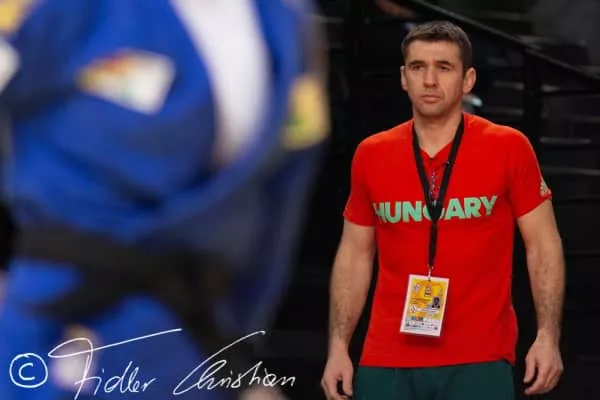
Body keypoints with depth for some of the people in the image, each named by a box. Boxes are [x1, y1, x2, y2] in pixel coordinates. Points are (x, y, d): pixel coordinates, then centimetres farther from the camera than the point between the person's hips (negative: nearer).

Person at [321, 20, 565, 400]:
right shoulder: (371, 155, 6)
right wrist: (338, 346, 5)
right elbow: (355, 255, 13)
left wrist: (548, 337, -9)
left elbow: (543, 245, 1)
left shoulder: (509, 148, -2)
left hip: (479, 361, -2)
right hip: (385, 363, 2)